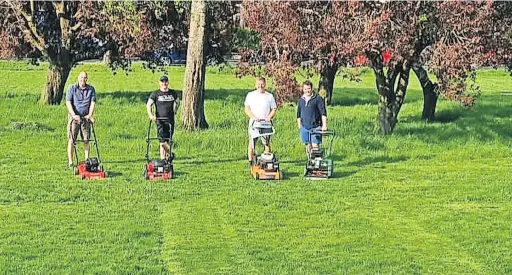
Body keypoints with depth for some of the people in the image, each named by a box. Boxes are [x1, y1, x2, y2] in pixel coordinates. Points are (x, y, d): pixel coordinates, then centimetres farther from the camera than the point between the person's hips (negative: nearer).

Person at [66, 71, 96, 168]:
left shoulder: (91, 89, 6)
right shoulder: (72, 88, -1)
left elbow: (93, 103, -1)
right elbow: (68, 102, -8)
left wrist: (90, 115, -15)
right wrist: (74, 115, -19)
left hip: (85, 117, 2)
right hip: (74, 117, -2)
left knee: (86, 140, 4)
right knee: (71, 140, -4)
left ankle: (87, 160, 11)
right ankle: (70, 162, -2)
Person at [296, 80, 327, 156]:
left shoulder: (318, 99, -6)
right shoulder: (301, 100, 10)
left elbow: (323, 113, -10)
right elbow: (298, 114, 19)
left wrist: (324, 125, -19)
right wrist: (299, 126, 13)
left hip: (315, 127, -5)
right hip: (304, 127, 5)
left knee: (315, 146, -12)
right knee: (308, 146, 10)